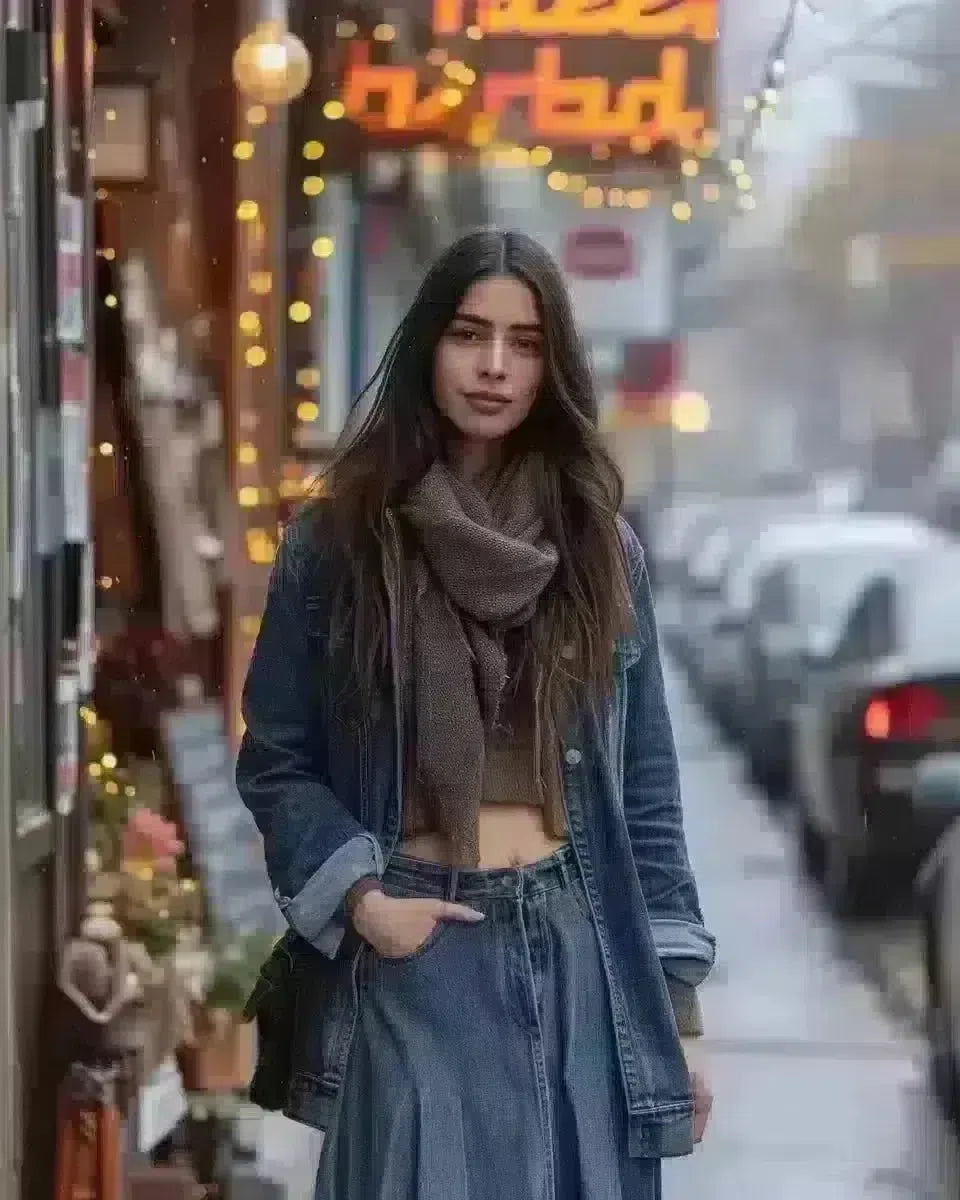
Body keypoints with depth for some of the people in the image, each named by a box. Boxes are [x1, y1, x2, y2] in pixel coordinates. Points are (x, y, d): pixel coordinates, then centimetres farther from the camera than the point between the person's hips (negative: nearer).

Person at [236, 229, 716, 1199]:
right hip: (414, 956, -2)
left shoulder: (600, 547, 8)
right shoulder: (336, 542, 1)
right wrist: (359, 896, -11)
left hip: (578, 951, 2)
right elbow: (276, 764, 4)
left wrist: (676, 1003, 5)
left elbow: (645, 787, 8)